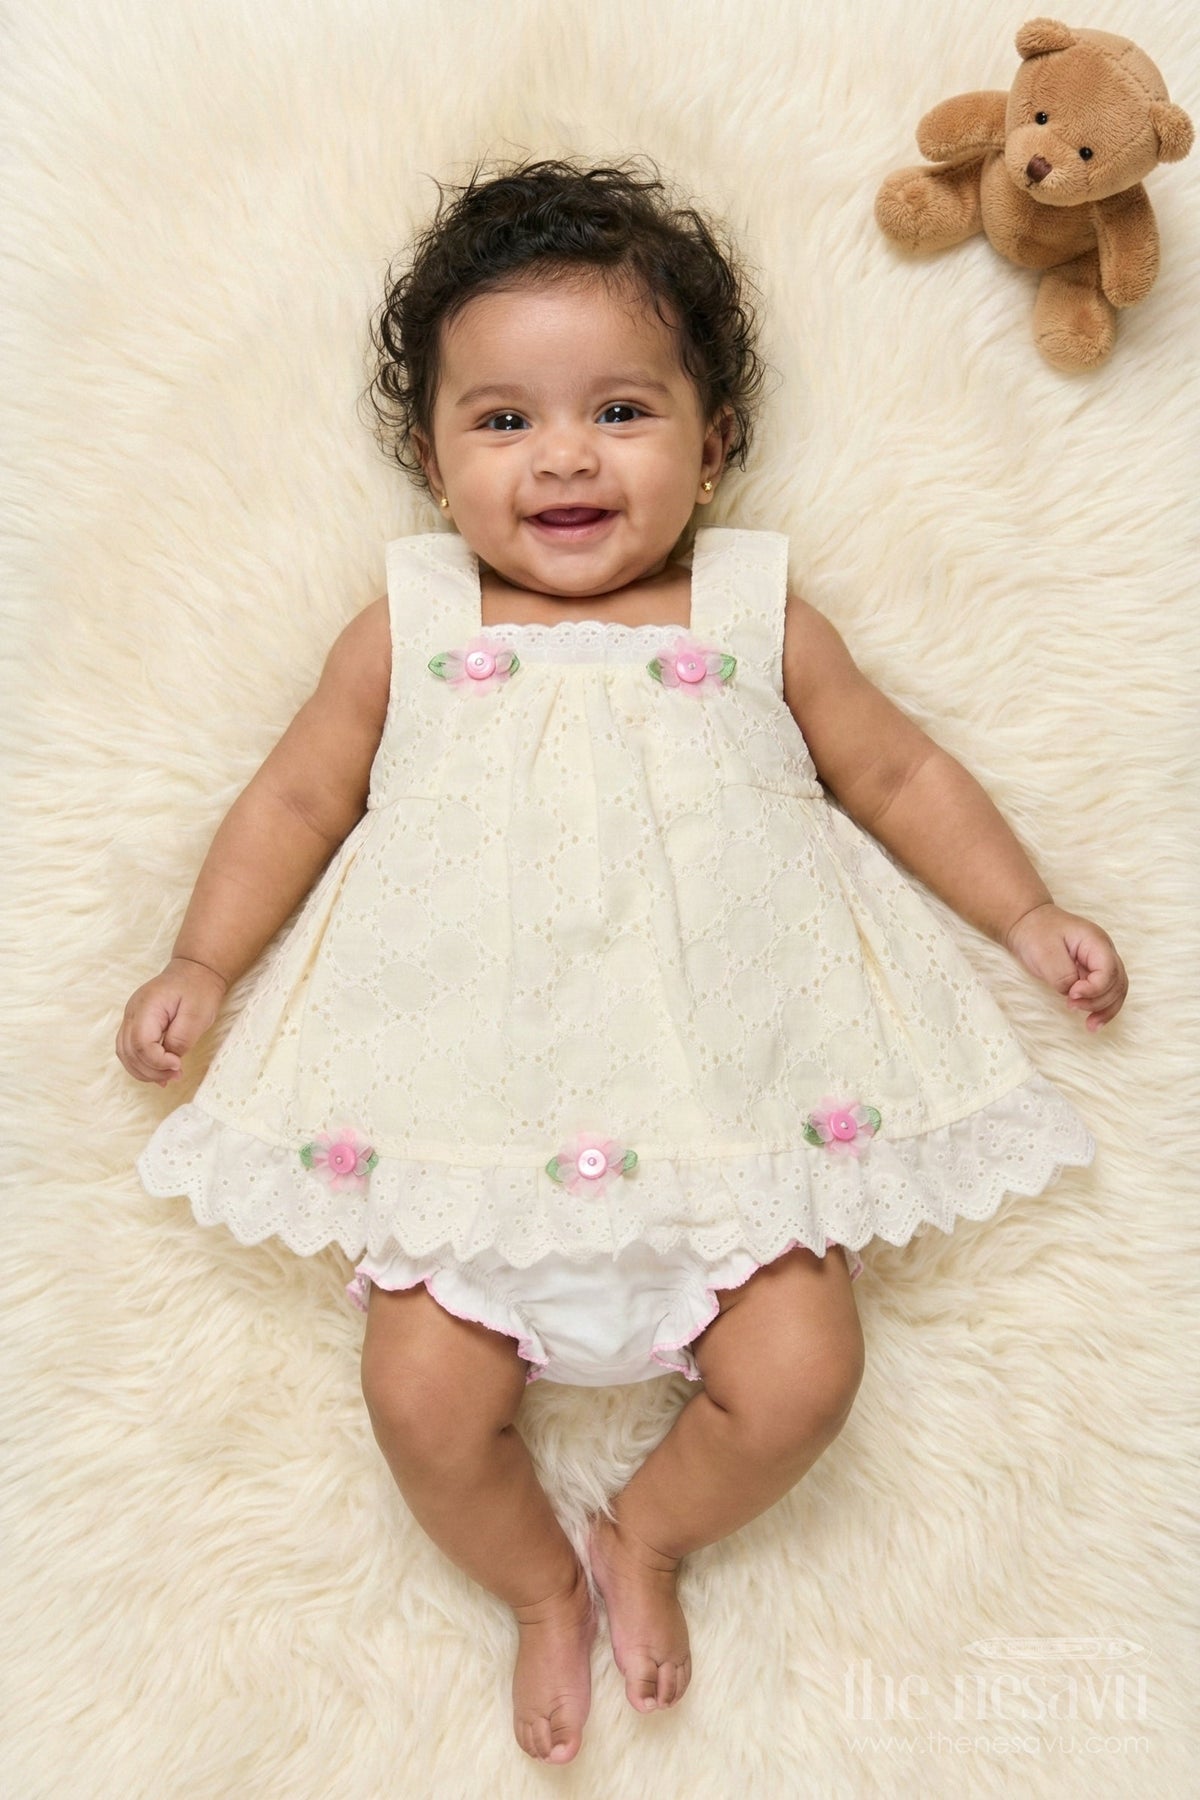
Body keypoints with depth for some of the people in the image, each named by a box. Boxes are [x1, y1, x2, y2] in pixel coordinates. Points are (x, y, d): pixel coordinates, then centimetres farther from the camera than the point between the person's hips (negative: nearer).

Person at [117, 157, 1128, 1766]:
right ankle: (544, 1590, 26)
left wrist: (1031, 919, 8)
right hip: (471, 1116, 1)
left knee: (798, 1378, -10)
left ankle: (644, 1538, 24)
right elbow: (296, 798, 12)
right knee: (423, 1399, -9)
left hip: (728, 1097, 0)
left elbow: (900, 774, 13)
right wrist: (202, 964, 4)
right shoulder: (408, 630, 6)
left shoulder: (758, 618, 6)